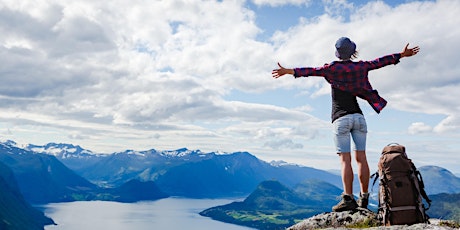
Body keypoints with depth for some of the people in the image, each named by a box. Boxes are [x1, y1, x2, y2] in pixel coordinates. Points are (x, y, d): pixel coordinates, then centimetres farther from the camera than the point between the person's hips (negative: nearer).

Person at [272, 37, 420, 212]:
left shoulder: (332, 68, -1)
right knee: (361, 157, 5)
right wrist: (402, 54, 34)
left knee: (345, 159, -8)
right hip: (358, 117, 4)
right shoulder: (360, 66, 11)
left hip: (341, 118, -4)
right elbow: (380, 62, 21)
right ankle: (364, 198, 10)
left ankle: (348, 198, -13)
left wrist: (288, 71, -12)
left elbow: (312, 71, -11)